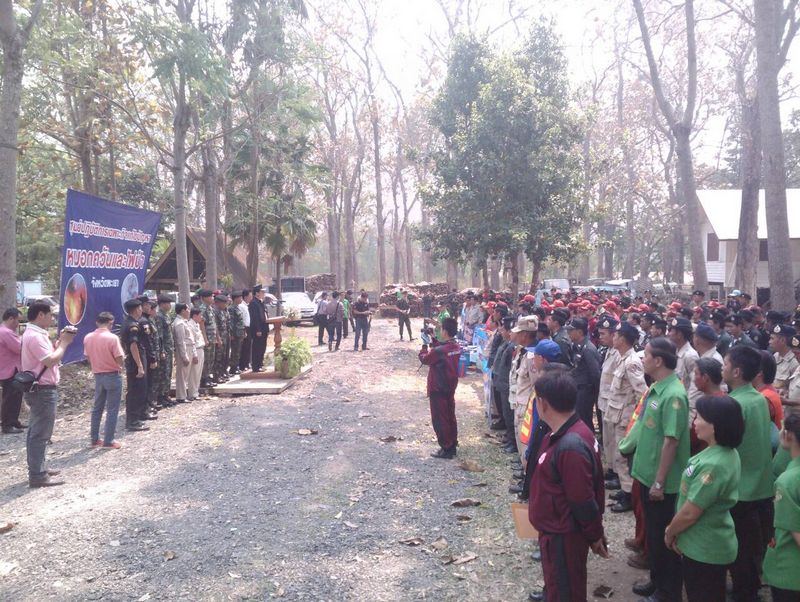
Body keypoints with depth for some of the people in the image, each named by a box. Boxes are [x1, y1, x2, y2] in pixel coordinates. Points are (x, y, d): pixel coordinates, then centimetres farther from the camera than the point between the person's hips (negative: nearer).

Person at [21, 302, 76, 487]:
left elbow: (49, 354, 16)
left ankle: (36, 470, 27)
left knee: (36, 432, 17)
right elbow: (51, 361, -26)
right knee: (41, 433, -6)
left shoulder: (34, 334, 13)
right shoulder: (35, 336, -20)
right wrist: (64, 342, -14)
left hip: (39, 390, 11)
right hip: (43, 390, -11)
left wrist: (60, 340, 5)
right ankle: (37, 476, -2)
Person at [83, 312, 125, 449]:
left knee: (97, 408, 16)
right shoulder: (112, 338, -18)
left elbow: (88, 357, 7)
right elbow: (120, 361, -18)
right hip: (112, 376, -6)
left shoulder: (88, 338, 0)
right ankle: (108, 441, 5)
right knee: (112, 409, 2)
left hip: (97, 375, 6)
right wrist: (121, 362, 4)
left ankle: (94, 439, 21)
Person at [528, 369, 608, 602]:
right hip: (556, 529, 9)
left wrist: (595, 536, -12)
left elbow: (583, 501, -25)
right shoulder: (563, 433, 0)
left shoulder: (570, 446, -33)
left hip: (564, 535, -9)